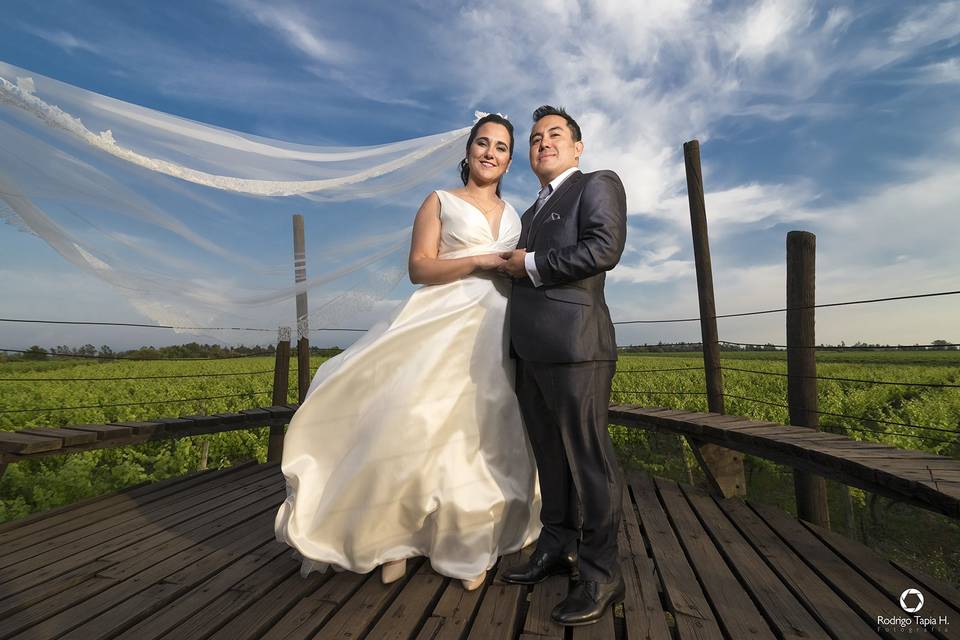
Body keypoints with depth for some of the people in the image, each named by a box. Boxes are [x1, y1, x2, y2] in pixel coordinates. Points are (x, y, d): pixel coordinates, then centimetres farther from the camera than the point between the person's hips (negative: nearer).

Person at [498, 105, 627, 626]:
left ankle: (600, 574, 11)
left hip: (575, 346, -8)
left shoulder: (598, 185, 5)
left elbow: (604, 249, -13)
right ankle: (556, 549, 30)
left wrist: (531, 264, -8)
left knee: (587, 457, -2)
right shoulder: (532, 212, 28)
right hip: (530, 350, 8)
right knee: (550, 456, 15)